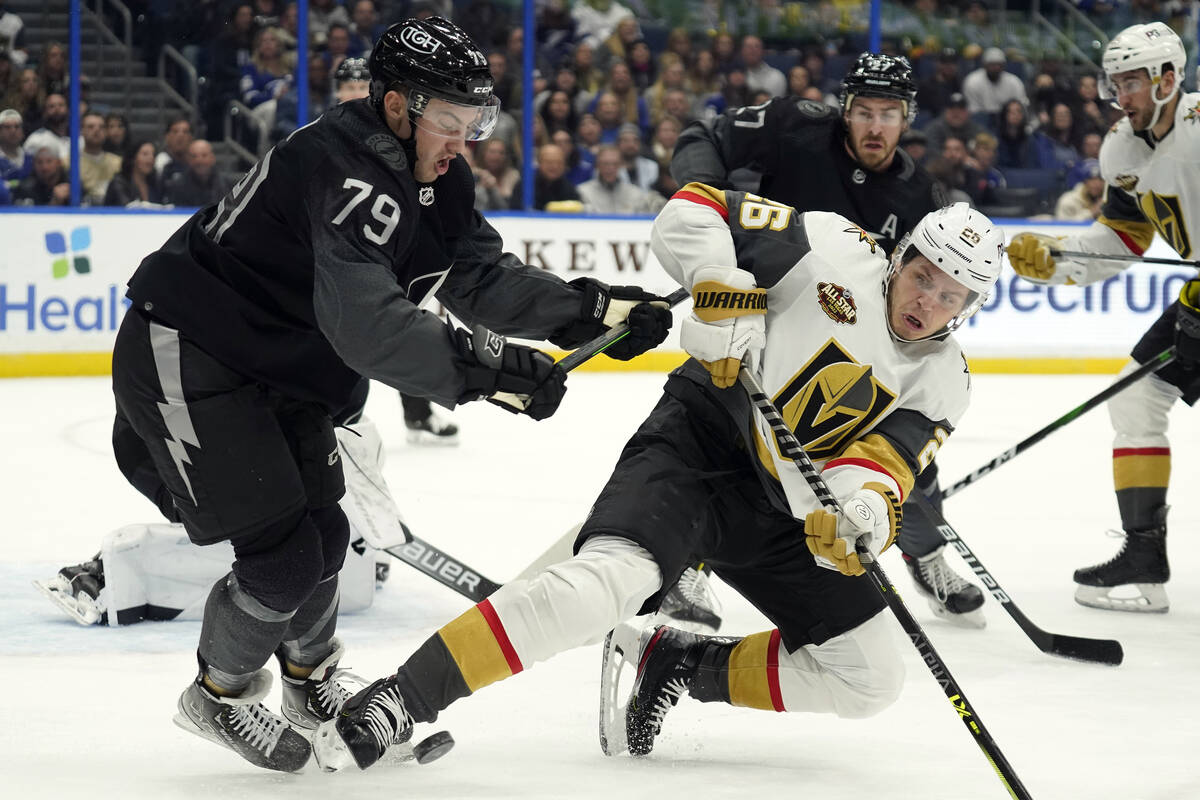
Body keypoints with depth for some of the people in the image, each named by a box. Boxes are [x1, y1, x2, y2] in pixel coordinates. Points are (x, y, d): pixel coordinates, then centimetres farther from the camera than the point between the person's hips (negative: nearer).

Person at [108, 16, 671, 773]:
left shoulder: (435, 175, 2)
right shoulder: (345, 171, -30)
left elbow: (482, 278, -2)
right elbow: (368, 324, -40)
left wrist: (598, 309, -14)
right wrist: (489, 370, -45)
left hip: (279, 370, 10)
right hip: (184, 358, -10)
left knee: (323, 534, 15)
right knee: (282, 554, -10)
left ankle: (311, 678, 40)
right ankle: (219, 696, 15)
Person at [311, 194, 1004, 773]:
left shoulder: (943, 380, 2)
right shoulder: (836, 248, -8)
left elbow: (887, 459, -15)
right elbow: (693, 211, -6)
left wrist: (866, 505, -37)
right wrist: (722, 289, -23)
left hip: (786, 511, 6)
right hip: (697, 442, -6)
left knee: (870, 681, -1)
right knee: (609, 582, -32)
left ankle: (679, 666, 12)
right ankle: (401, 700, -28)